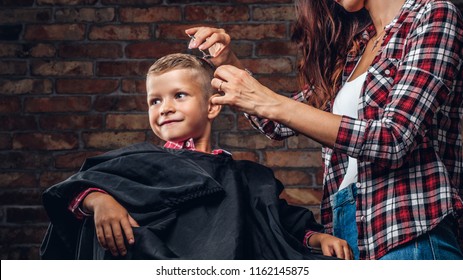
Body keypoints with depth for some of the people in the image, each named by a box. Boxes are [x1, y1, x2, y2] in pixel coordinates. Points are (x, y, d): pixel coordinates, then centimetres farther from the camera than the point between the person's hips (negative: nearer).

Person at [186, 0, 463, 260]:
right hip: (342, 225, 7)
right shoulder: (354, 46, 15)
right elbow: (281, 125, 25)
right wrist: (228, 62, 10)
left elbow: (394, 140, -18)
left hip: (407, 233, -7)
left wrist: (272, 104, -18)